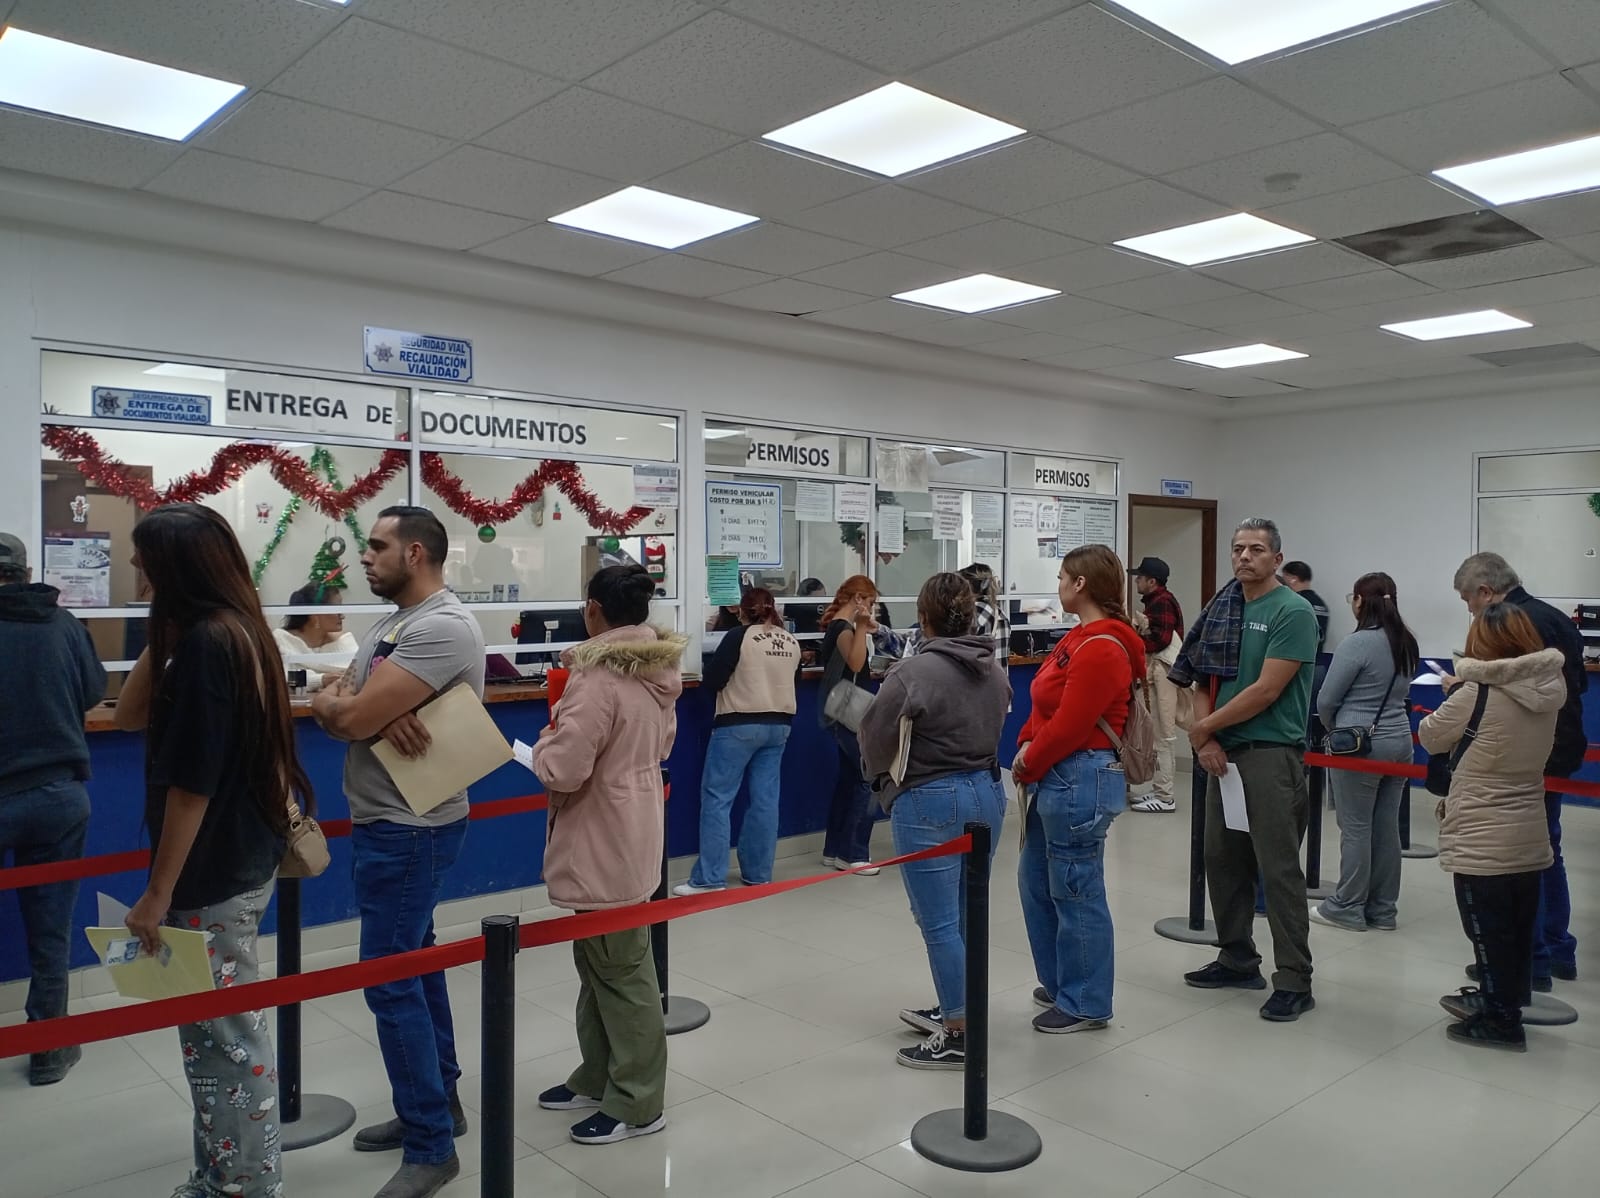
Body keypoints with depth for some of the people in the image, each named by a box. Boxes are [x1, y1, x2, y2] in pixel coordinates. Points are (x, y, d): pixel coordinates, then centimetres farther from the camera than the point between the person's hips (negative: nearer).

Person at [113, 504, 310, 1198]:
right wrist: (163, 637, 0)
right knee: (216, 1030, 20)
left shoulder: (205, 641, -21)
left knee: (225, 1035, 5)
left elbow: (192, 783, -22)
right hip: (238, 857, 10)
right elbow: (129, 715, 9)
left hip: (213, 873, -10)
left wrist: (158, 893, -16)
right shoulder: (234, 630, 7)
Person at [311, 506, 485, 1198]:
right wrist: (374, 711, -17)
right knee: (414, 964, 18)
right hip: (384, 823, 10)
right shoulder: (390, 626, 12)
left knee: (391, 982, -4)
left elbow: (349, 716, -26)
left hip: (409, 830, -10)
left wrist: (339, 702, -3)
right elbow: (333, 710, 5)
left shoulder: (442, 627, -21)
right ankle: (438, 1102, 34)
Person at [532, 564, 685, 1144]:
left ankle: (637, 1104, 17)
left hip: (604, 845, -9)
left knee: (620, 970, 3)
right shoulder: (657, 671, 5)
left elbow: (562, 770, -24)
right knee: (600, 963, 20)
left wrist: (546, 741, -5)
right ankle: (598, 1077, 34)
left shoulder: (598, 679, -24)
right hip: (627, 835, 9)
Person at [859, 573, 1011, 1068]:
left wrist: (882, 779, 11)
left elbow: (875, 738, -9)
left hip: (929, 803, -7)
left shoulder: (913, 673, -18)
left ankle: (959, 1035, 10)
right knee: (965, 916, 19)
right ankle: (953, 1011, 33)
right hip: (986, 793, 8)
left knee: (939, 923, 3)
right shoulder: (994, 670, 2)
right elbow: (996, 726, 6)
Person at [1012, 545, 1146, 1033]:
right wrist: (1026, 746, 1)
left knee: (1076, 893, 2)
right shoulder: (1081, 638, 13)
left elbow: (1070, 725, -20)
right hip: (1058, 777, 11)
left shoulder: (1101, 649, -19)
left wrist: (1028, 764, -8)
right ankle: (1060, 984, 33)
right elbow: (1047, 706, 15)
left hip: (1081, 778, -11)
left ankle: (1086, 1005, 16)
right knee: (1036, 881, 18)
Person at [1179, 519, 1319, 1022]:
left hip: (1271, 754, -7)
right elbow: (1203, 680, 11)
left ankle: (1294, 981, 6)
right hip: (1224, 753, 8)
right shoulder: (1222, 609, 11)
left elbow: (1266, 691, -16)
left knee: (1279, 869, -3)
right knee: (1222, 861, 14)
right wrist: (1207, 740, -4)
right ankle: (1237, 959, 28)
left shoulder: (1293, 611, -10)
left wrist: (1203, 728, -8)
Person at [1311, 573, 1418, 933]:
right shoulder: (1407, 643, 7)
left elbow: (1326, 700, -10)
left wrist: (1332, 727, 9)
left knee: (1355, 828, 1)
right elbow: (1402, 691, 15)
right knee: (1387, 827, 11)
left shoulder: (1357, 643, -15)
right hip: (1399, 741, 7)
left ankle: (1347, 908, 10)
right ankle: (1382, 909, 19)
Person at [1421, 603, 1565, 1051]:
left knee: (1489, 931, 5)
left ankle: (1500, 1020, 14)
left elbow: (1431, 737, -6)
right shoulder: (1549, 690, 0)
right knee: (1519, 928, 18)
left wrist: (1452, 697, 11)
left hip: (1482, 841, -7)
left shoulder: (1476, 693, -19)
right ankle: (1506, 998, 33)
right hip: (1530, 838, 7)